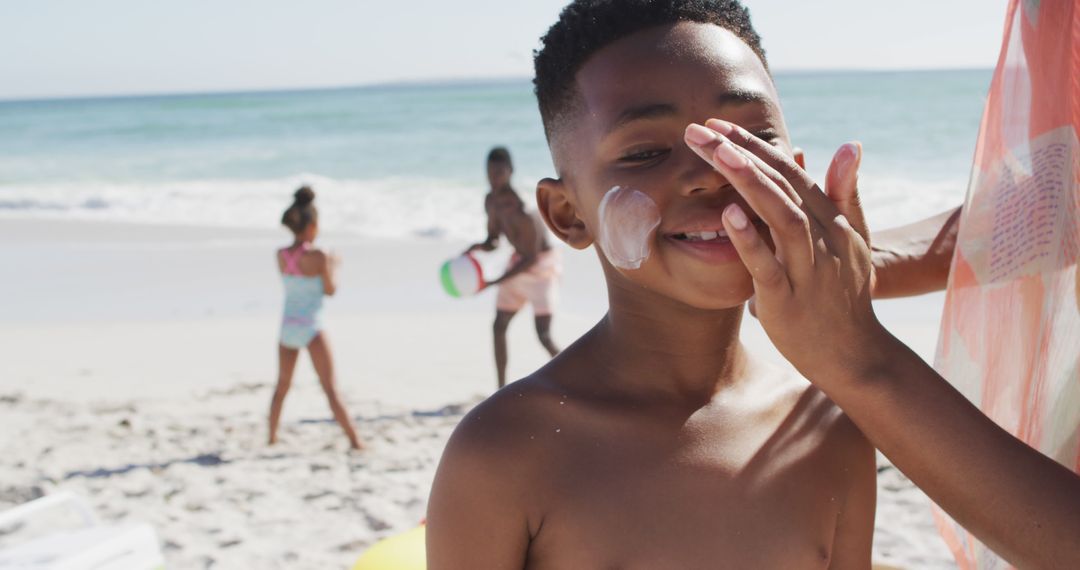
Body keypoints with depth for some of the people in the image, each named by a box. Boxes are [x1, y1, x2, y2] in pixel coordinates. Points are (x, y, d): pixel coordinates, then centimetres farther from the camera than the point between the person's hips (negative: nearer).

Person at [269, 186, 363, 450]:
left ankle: (272, 436, 29)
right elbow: (330, 290, -6)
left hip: (287, 327, 5)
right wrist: (332, 266, 10)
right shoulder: (318, 256, -14)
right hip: (311, 328, -5)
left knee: (282, 386, 21)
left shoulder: (281, 255, 1)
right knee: (331, 389, 0)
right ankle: (354, 440, 1)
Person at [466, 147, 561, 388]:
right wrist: (477, 247, -17)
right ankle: (502, 390, 16)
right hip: (519, 262, 8)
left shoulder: (521, 210, -31)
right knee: (498, 327, 6)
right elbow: (493, 241, 8)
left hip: (542, 265, -8)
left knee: (544, 336, -14)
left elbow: (531, 258, -27)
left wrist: (494, 283, -28)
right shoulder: (491, 201, -3)